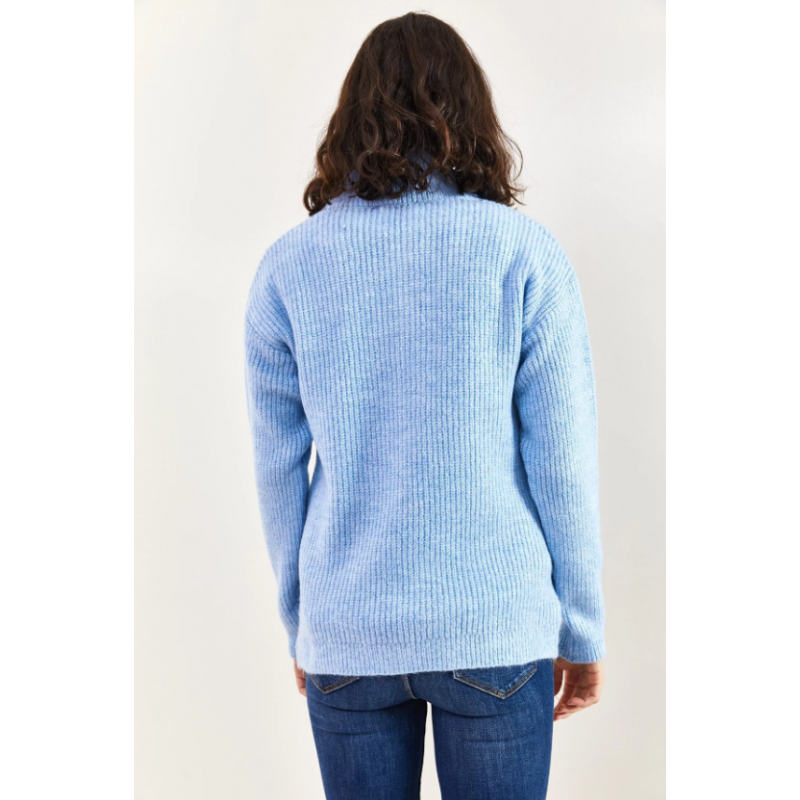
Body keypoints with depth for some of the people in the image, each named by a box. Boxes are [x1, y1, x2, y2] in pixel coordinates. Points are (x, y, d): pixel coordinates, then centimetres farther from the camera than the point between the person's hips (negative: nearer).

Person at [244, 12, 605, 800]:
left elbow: (278, 470, 1)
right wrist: (582, 632, 5)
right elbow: (561, 463, -7)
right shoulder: (524, 253, -8)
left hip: (347, 634, 2)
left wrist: (301, 626, 13)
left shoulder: (287, 265, -3)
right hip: (495, 628, -1)